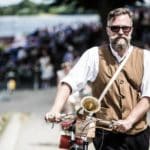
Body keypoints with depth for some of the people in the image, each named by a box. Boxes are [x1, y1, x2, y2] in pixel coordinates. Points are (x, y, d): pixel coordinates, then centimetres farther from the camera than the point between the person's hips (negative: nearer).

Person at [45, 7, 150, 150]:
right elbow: (69, 82, -9)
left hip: (138, 133, 3)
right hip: (108, 135, -3)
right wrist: (55, 110, -25)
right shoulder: (94, 55, -1)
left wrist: (129, 121, -17)